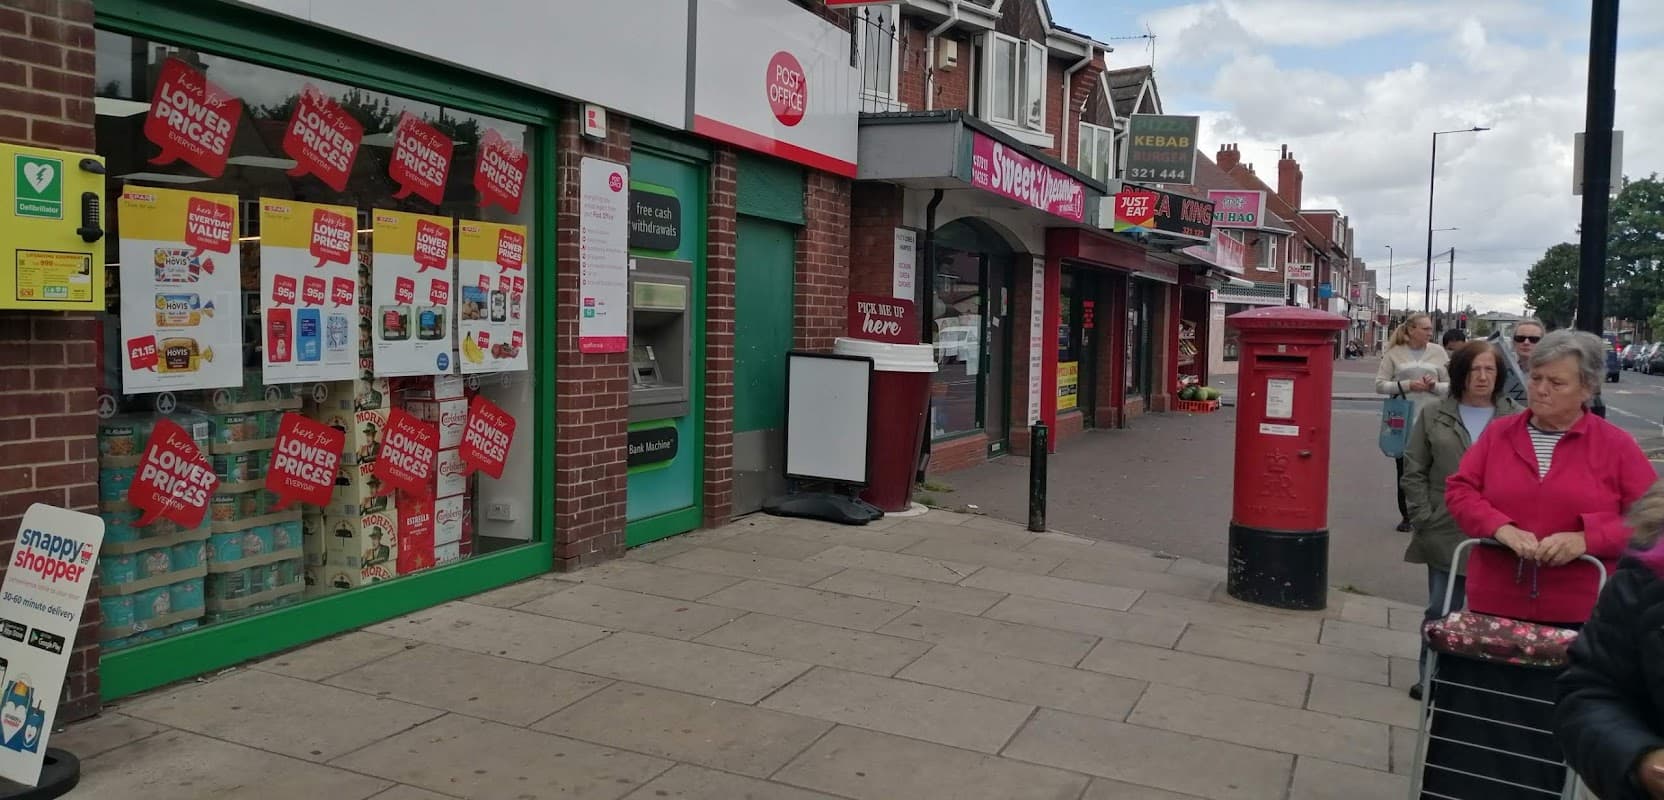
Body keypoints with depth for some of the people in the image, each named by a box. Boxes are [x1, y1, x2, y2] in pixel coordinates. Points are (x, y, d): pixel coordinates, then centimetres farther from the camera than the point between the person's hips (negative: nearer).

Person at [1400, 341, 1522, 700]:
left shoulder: (1516, 419, 0)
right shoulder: (1434, 416, 4)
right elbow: (1414, 473, 5)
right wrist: (1423, 518, -3)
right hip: (1445, 535, 1)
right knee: (1440, 610, 11)